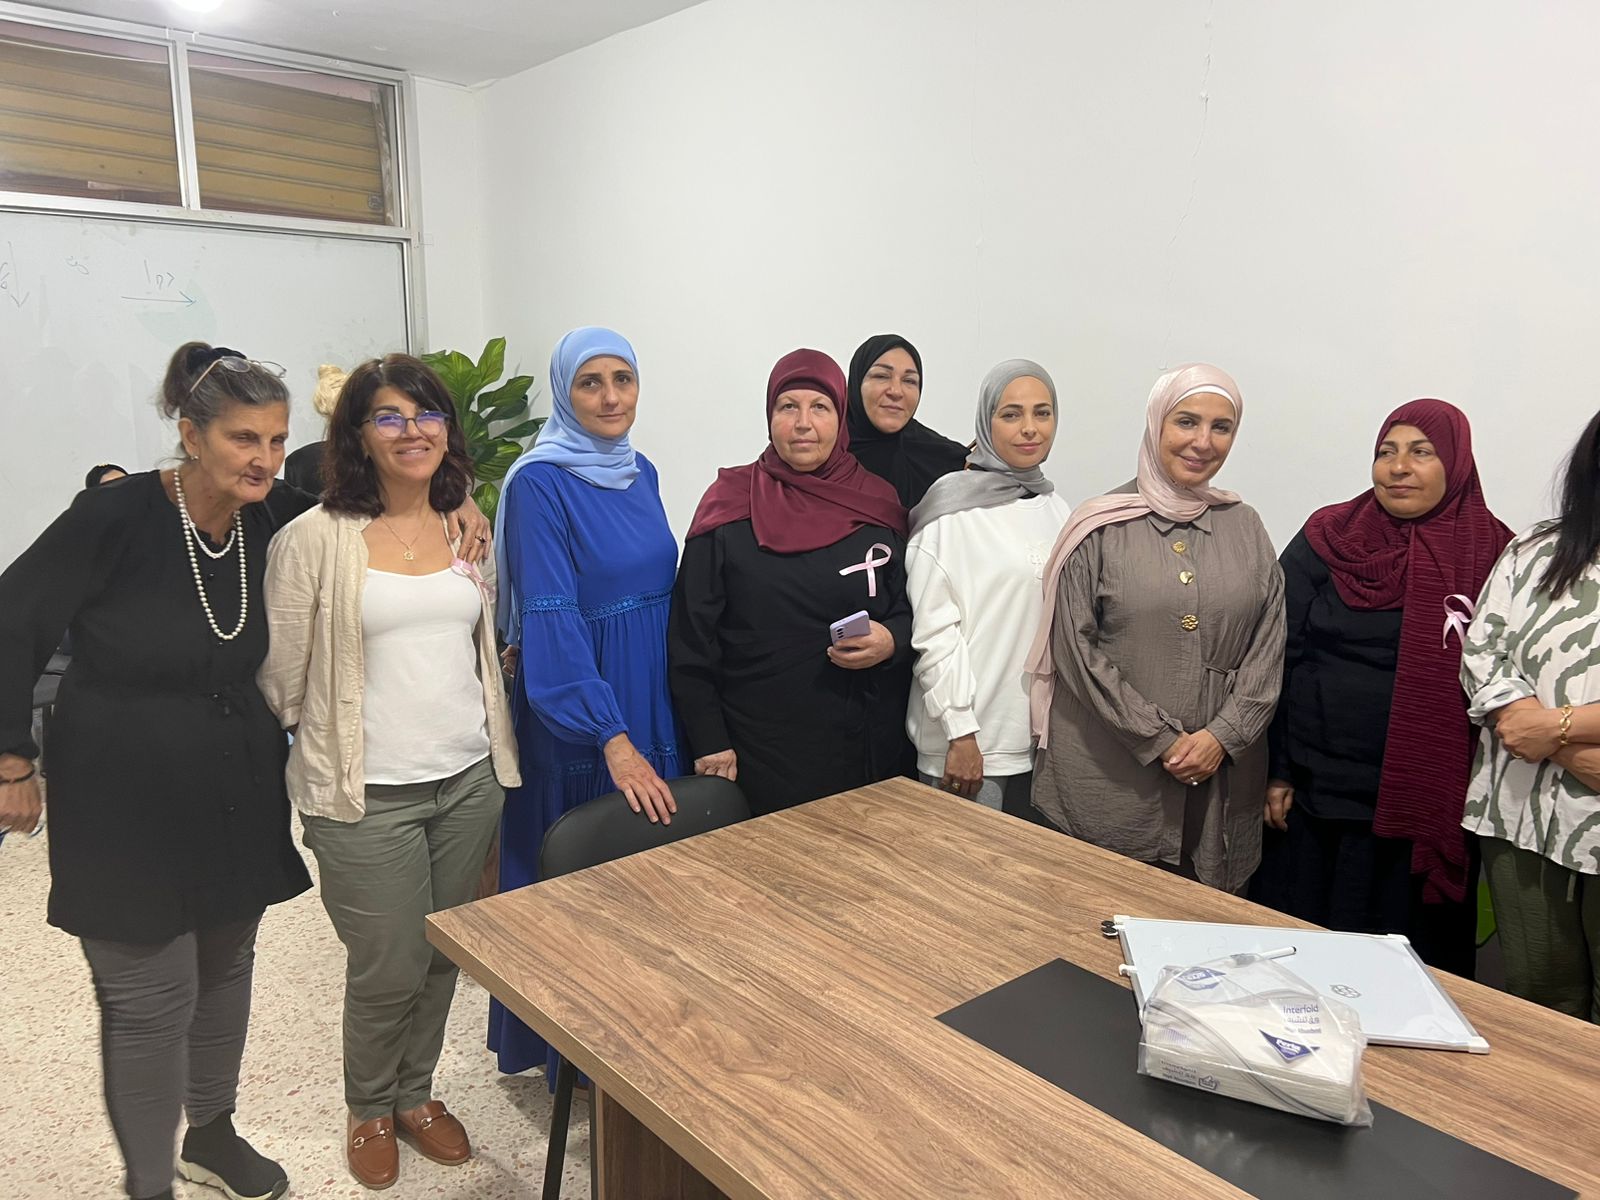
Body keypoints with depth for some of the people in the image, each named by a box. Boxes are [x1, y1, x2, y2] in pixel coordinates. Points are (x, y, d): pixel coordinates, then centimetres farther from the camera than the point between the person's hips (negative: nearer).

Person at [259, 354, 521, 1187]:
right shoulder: (314, 539, -10)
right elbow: (278, 677, -5)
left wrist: (494, 749, 12)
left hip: (469, 780, 4)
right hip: (368, 795, -4)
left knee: (444, 957, 17)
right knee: (388, 968, 7)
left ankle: (416, 1092, 42)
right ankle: (369, 1108, 37)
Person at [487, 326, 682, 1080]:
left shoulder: (640, 473, 7)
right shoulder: (540, 485, -14)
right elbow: (549, 620, -21)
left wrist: (659, 723, 12)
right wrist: (613, 740, -26)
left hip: (651, 700, 7)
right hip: (577, 717, -7)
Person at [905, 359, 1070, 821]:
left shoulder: (1055, 508, 10)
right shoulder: (951, 507, -10)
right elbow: (933, 629, -13)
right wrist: (960, 733, -14)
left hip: (1043, 738, 6)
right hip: (970, 744, -6)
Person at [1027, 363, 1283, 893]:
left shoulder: (1245, 529, 8)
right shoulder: (1100, 528, -3)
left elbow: (1269, 647, 6)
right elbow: (1076, 648, -8)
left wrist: (1222, 735, -8)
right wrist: (1161, 742, -10)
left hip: (1218, 780, 3)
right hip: (1108, 781, -3)